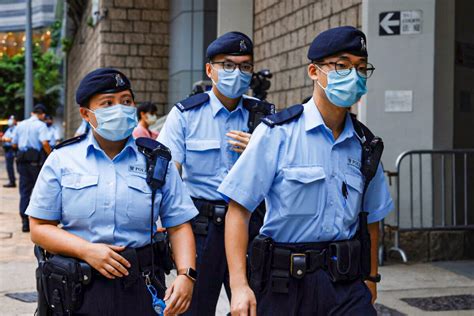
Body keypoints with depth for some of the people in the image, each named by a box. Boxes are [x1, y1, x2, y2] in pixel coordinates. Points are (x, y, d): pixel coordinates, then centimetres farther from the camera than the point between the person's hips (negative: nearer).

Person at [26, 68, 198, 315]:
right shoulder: (62, 160, 2)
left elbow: (179, 226, 2)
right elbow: (40, 227, 0)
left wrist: (185, 275, -14)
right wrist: (87, 250, -15)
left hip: (140, 287, 1)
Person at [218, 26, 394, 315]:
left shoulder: (365, 144, 8)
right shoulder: (277, 132, -8)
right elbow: (239, 210, -11)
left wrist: (371, 278, 19)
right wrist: (239, 286, -16)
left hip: (347, 282, 4)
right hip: (284, 283, -3)